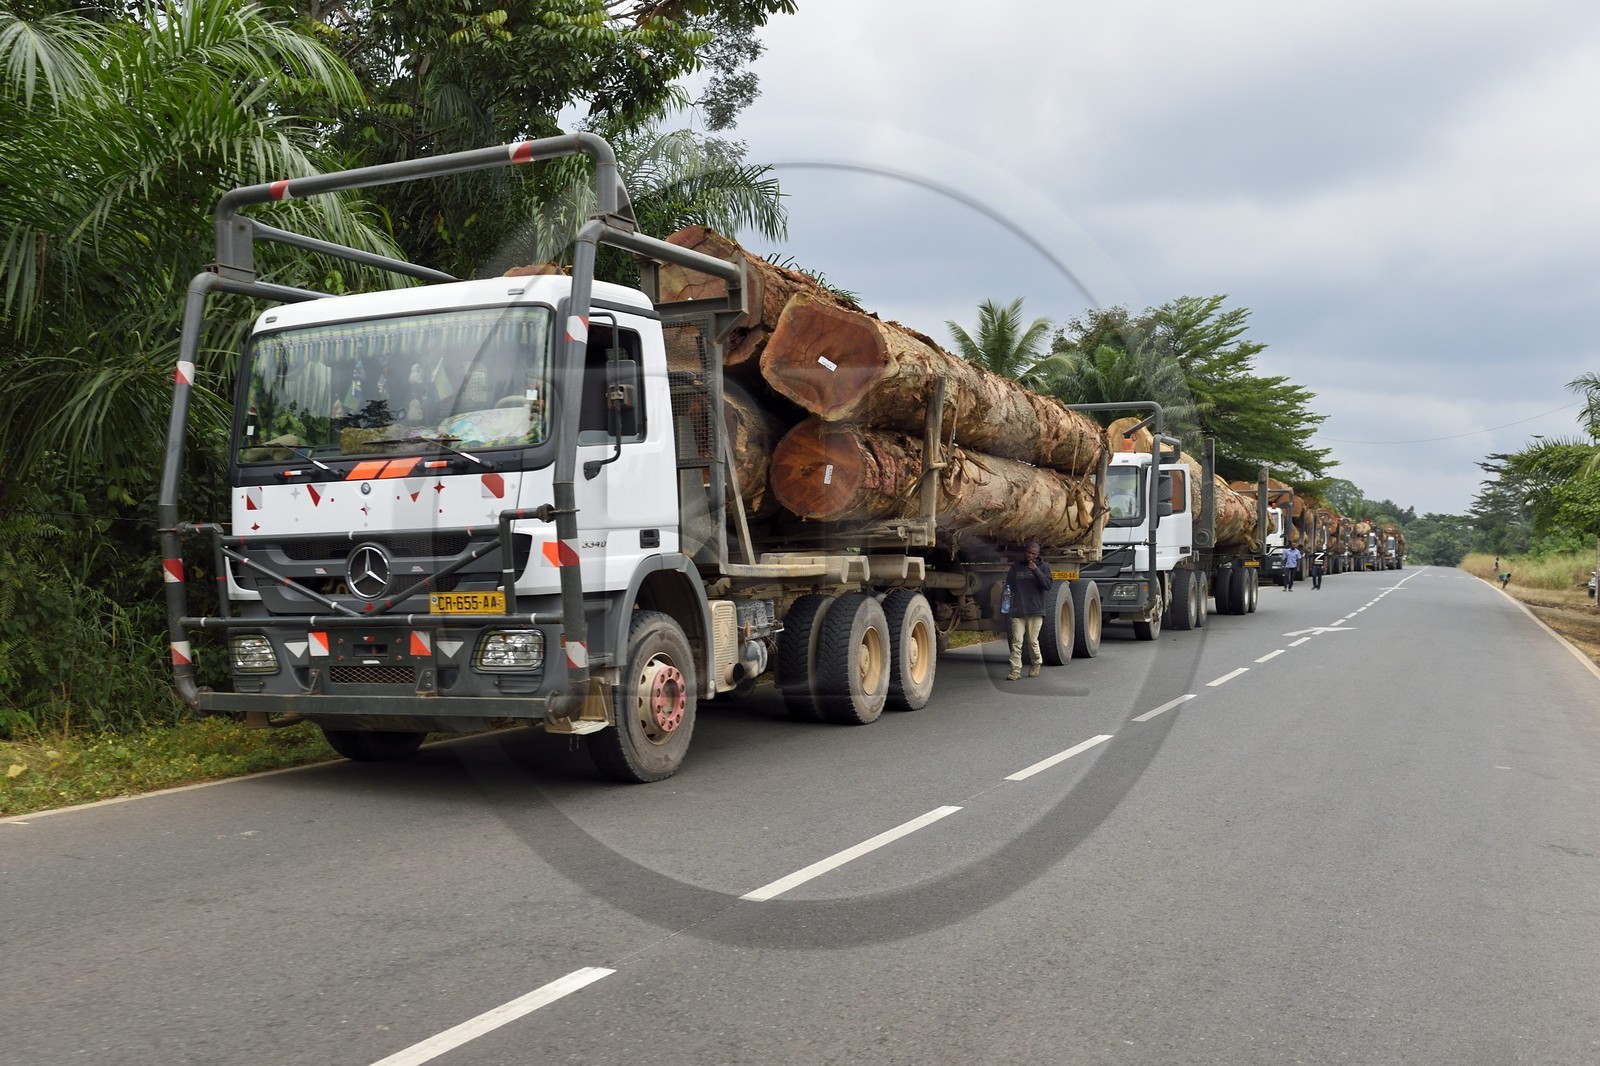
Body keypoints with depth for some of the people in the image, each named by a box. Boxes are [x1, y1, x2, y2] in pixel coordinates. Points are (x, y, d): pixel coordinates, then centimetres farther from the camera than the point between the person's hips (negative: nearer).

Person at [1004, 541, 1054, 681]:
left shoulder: (1042, 567, 4)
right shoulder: (1016, 567, 9)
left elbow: (1048, 585, -9)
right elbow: (1008, 586, 11)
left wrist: (1036, 571, -19)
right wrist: (1004, 599, -9)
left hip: (1035, 611, -1)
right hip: (1018, 611, 1)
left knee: (1033, 641, 4)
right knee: (1016, 641, -5)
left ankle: (1036, 665, 26)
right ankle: (1016, 670, -5)